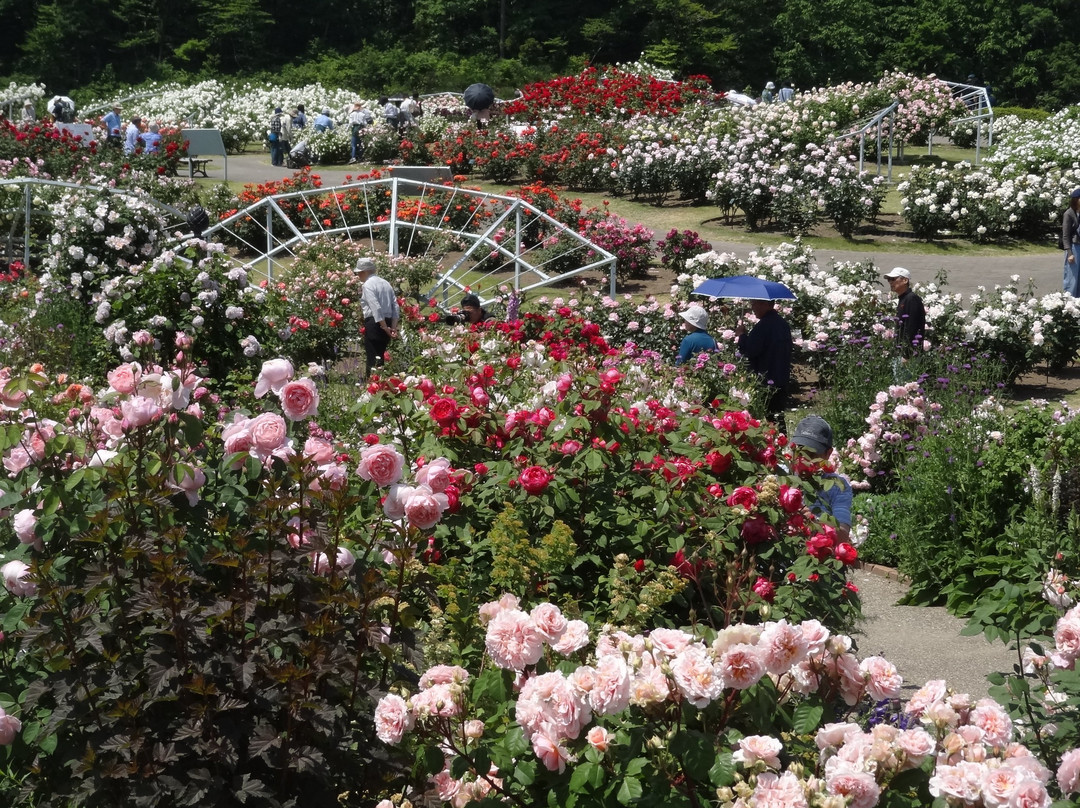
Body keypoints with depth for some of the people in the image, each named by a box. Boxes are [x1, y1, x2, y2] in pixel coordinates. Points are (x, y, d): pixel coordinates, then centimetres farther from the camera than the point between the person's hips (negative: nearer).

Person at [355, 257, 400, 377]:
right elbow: (395, 306, 11)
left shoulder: (368, 284, -8)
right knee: (381, 357, 14)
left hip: (375, 323, -8)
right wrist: (393, 327, 7)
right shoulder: (385, 283, 17)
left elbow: (376, 308, -18)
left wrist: (384, 327, -17)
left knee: (372, 358, -7)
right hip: (387, 321, 8)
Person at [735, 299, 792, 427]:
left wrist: (742, 335, -6)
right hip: (781, 381, 9)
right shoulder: (783, 324, 12)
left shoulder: (763, 326, -18)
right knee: (778, 420, 13)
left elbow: (749, 351, -21)